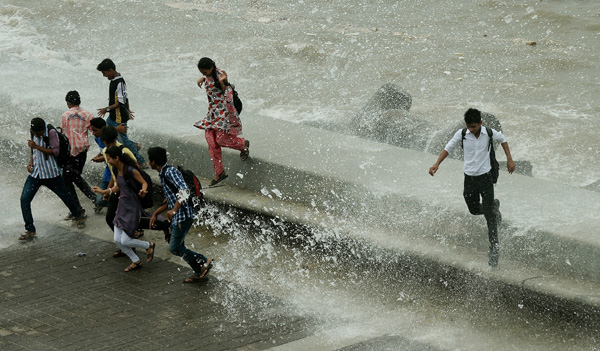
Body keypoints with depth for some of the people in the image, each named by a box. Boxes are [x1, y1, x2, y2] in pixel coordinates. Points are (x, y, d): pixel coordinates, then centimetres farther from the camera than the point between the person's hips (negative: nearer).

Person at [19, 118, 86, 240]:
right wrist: (31, 161, 3)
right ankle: (30, 231, -2)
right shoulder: (34, 133, 4)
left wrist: (37, 147, -25)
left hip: (51, 173, -5)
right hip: (35, 173, 5)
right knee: (24, 199, -8)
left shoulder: (51, 133, -15)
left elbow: (55, 151, -21)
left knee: (65, 196, 13)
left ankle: (79, 215, 41)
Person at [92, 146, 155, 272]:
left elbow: (144, 183, -13)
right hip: (122, 207, 8)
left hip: (132, 209, -8)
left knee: (125, 241, -7)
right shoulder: (116, 170, 2)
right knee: (117, 240, 6)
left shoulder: (131, 171, -21)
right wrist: (103, 191, 21)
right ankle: (136, 261, 25)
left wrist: (143, 191, -34)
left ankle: (149, 246, 20)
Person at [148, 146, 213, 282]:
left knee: (174, 248, -8)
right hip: (176, 217, 10)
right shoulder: (163, 174, 17)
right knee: (178, 247, 13)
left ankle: (204, 261, 2)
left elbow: (185, 191, -30)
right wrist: (155, 213, 25)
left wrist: (174, 210, -36)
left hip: (183, 216, -10)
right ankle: (199, 272, 20)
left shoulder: (170, 172, -16)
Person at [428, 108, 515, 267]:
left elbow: (502, 139, 11)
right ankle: (494, 205, 49)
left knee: (490, 216, -5)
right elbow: (448, 148, 3)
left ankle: (494, 248, 2)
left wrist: (509, 159, 8)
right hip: (469, 179, 2)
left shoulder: (490, 134, -10)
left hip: (485, 178, -2)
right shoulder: (461, 134, -9)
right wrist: (437, 164, -9)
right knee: (474, 210, 16)